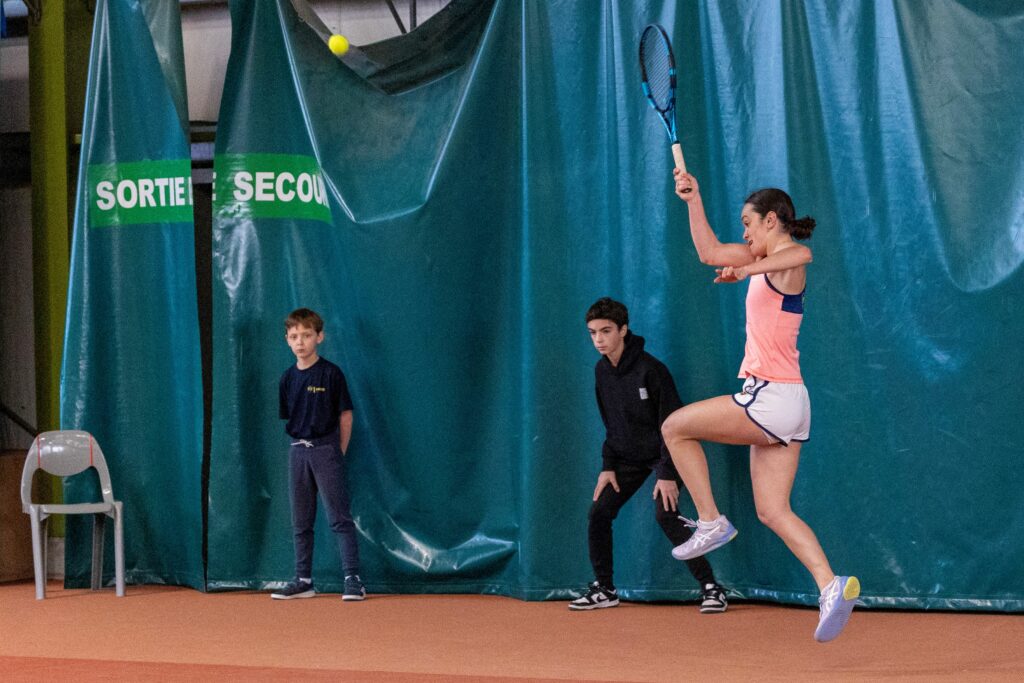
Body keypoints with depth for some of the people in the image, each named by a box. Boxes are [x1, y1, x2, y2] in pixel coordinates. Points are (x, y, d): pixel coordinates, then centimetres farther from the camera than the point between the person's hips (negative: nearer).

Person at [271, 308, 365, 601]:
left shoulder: (331, 373, -5)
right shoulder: (288, 378, 8)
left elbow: (345, 415, -1)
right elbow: (288, 419, 15)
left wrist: (337, 453, -2)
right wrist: (301, 446, 8)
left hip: (326, 449, -5)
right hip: (298, 452, 5)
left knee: (340, 518, -8)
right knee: (301, 522, 9)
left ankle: (352, 579, -8)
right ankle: (303, 581, 16)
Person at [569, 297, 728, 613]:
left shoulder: (649, 369, -22)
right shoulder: (601, 371, 0)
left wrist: (668, 474, -23)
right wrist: (608, 466, 4)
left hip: (662, 453, -7)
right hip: (628, 456, 7)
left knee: (665, 514, -23)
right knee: (599, 513, -1)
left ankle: (710, 587, -17)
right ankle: (604, 589, 14)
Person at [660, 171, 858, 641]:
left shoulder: (789, 261, -8)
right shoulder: (764, 261, 19)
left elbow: (803, 253, -30)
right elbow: (711, 252, 25)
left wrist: (746, 269, -31)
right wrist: (694, 201, 17)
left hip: (770, 397, -9)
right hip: (786, 406, 9)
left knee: (675, 428, 6)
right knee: (773, 511, 6)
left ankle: (710, 522, 8)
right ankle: (831, 585, -7)